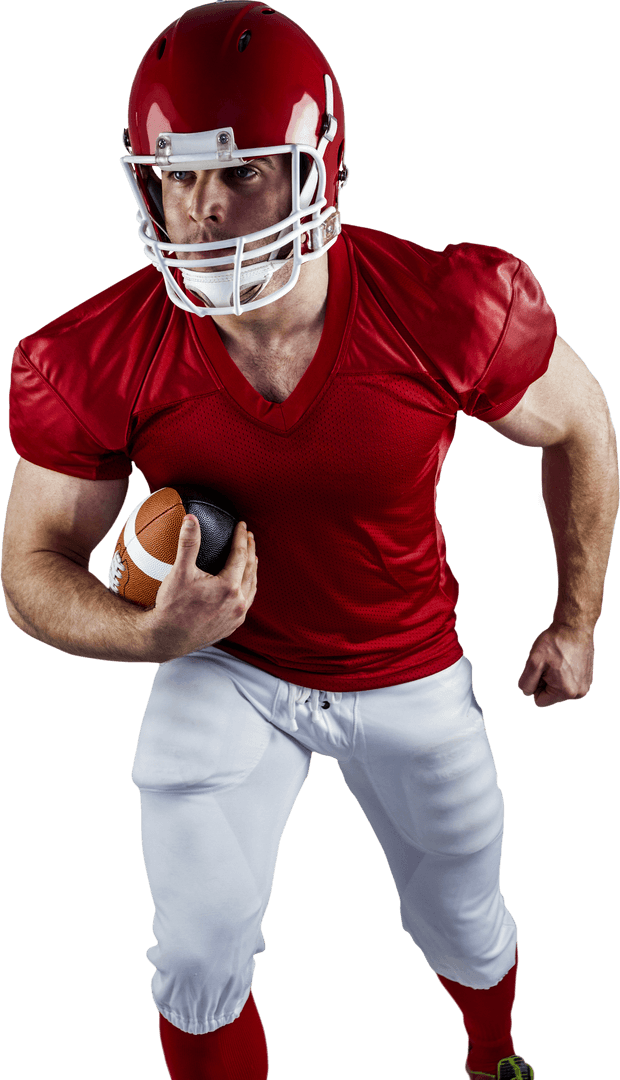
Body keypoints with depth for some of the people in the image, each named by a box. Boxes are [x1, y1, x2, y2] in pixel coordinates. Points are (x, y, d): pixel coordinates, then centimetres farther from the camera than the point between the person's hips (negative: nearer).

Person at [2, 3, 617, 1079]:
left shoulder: (448, 310, -27)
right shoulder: (98, 359, -24)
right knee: (200, 959, -4)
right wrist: (152, 633, -35)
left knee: (464, 928, 20)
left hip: (412, 677, 1)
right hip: (226, 668, 0)